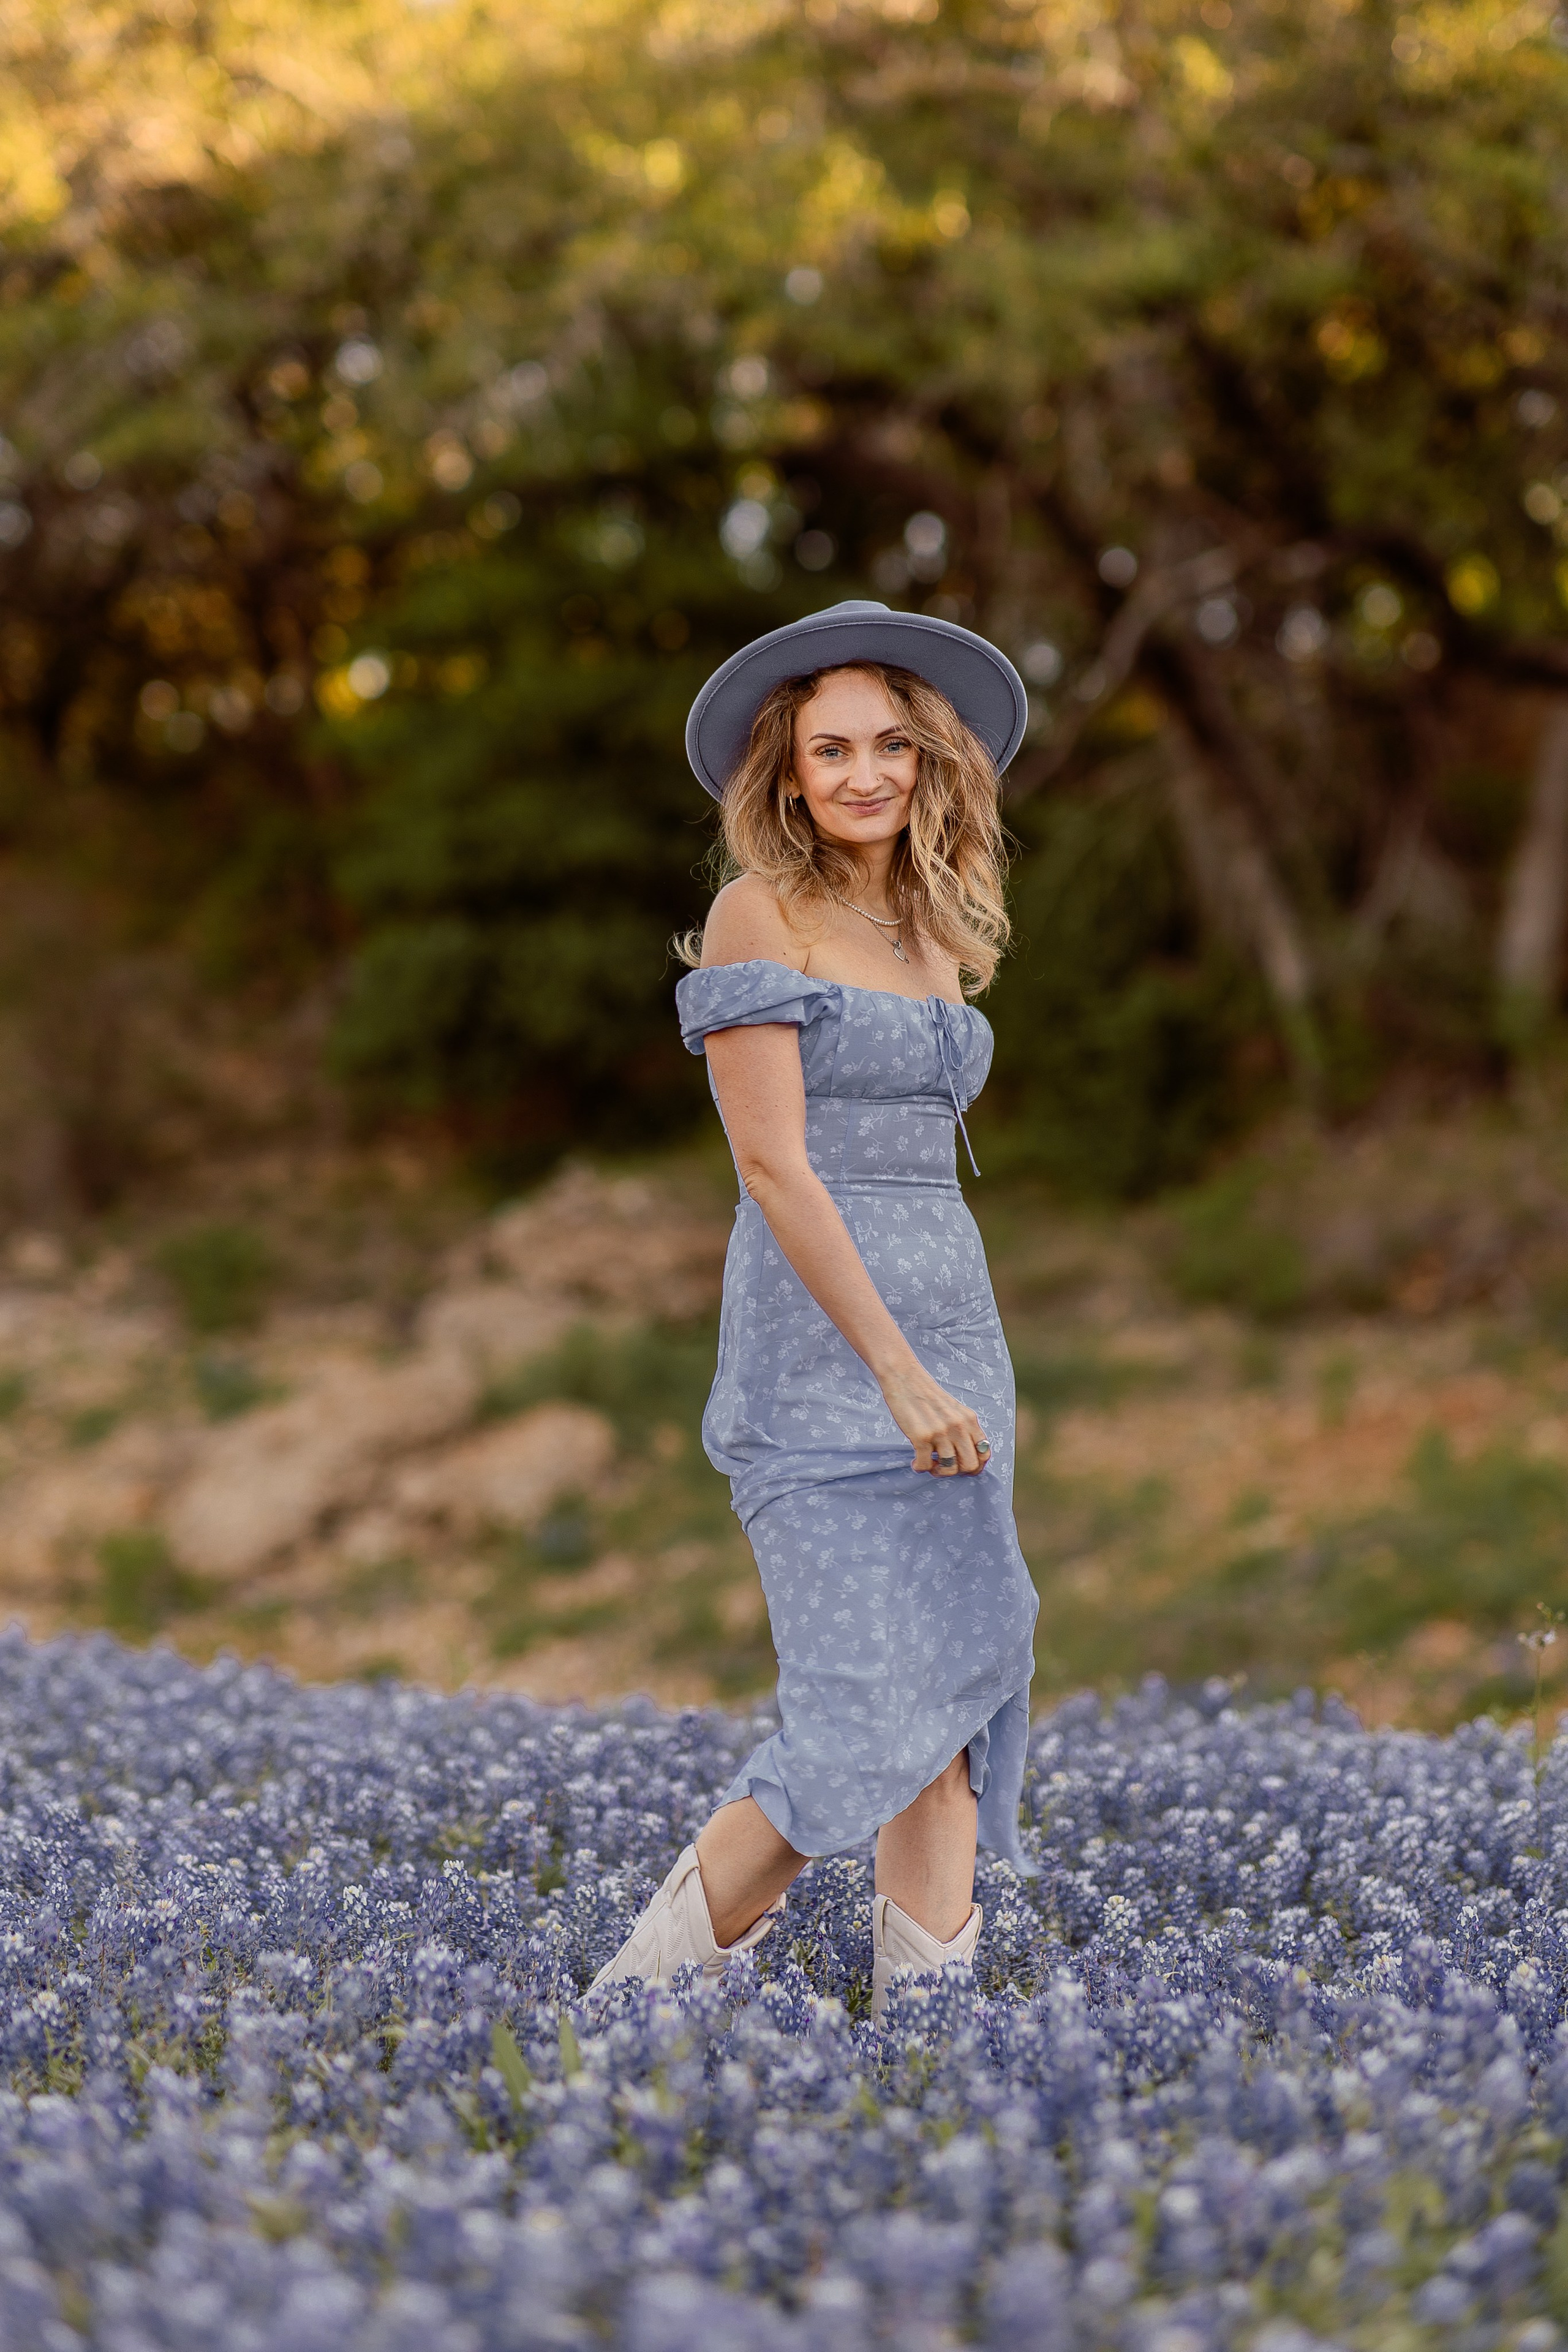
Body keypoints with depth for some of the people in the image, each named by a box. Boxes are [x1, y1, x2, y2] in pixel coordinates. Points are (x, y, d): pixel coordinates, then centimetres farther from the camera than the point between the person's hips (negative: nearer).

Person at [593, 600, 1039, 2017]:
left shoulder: (937, 929, 15)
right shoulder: (763, 913, -7)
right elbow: (774, 1165, -15)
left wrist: (960, 1374, 17)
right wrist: (903, 1375, -19)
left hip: (951, 1329, 8)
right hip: (820, 1345, -8)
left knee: (960, 1692, 3)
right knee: (871, 1715, -11)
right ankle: (648, 1997, 3)